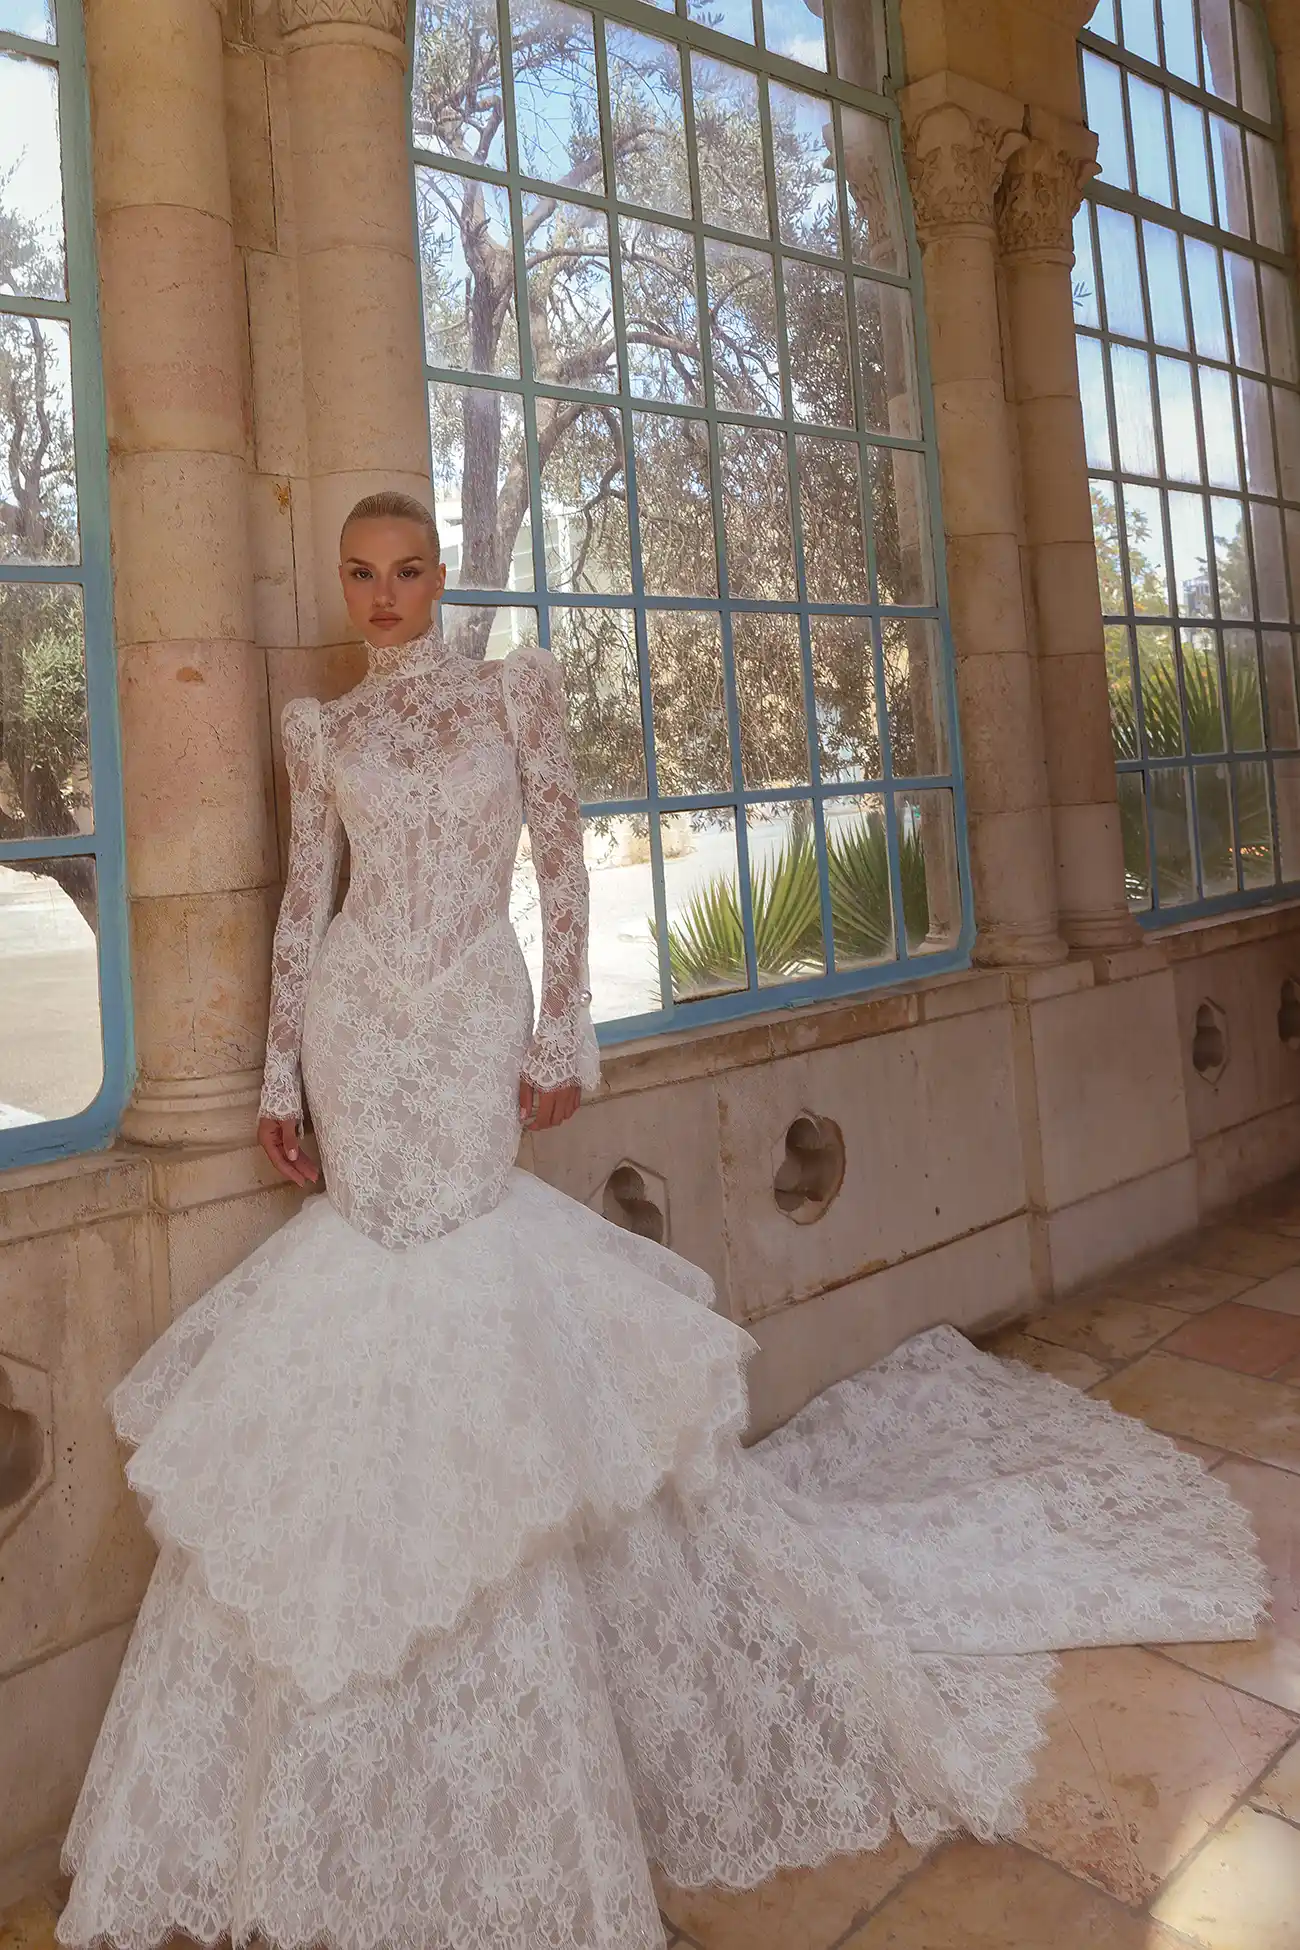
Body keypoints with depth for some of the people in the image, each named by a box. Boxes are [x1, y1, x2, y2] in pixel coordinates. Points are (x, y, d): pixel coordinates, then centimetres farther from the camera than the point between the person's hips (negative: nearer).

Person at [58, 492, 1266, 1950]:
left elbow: (563, 864, 1)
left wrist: (563, 1034, -6)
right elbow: (303, 901, 11)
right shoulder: (318, 730, 11)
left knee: (462, 1254, -5)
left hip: (472, 1022, -2)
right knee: (383, 1228, 2)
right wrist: (279, 1069, 7)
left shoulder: (512, 691, 5)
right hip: (356, 1027, 2)